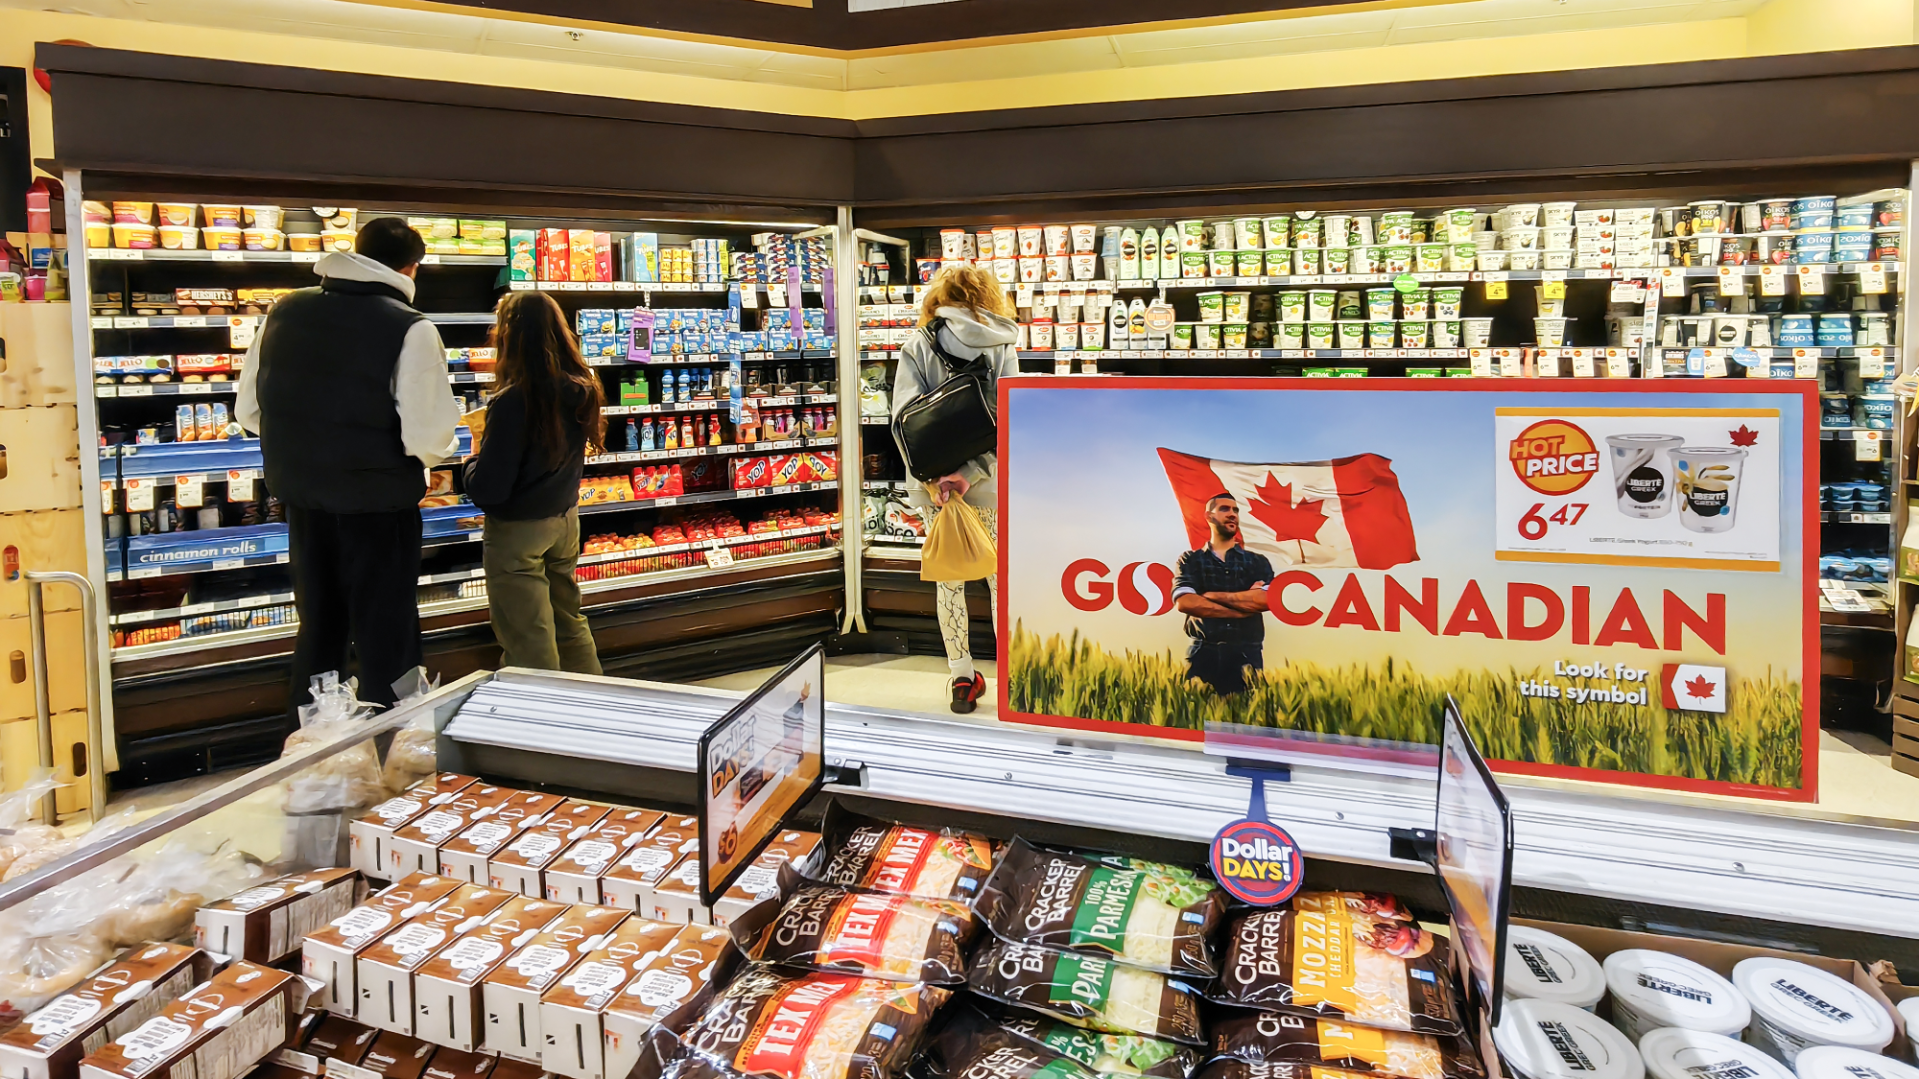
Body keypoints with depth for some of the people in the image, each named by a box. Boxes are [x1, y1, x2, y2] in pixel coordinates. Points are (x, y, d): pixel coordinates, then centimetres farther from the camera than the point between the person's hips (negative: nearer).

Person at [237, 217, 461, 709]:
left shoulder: (284, 311, 3)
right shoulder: (410, 330, -15)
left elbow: (247, 410, 7)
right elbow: (429, 438, -20)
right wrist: (429, 454, 2)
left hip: (301, 496, 6)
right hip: (378, 502, -6)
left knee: (318, 630, 21)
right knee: (386, 638, 8)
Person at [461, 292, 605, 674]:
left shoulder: (513, 401, -24)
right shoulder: (582, 390, -5)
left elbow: (486, 490, -22)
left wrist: (473, 459, -2)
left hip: (517, 531, -7)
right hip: (565, 520, 7)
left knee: (528, 646, 7)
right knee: (569, 621, 22)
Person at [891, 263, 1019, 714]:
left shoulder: (916, 349, -1)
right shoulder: (1002, 350, 0)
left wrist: (932, 478, -13)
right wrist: (969, 473, -18)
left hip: (937, 483, 0)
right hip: (990, 481, 0)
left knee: (949, 579, 11)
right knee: (1002, 578, 10)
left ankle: (963, 677, 16)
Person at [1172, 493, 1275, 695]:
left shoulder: (1258, 562, 14)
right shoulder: (1190, 560, 10)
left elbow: (1265, 600, -5)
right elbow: (1185, 602, -8)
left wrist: (1213, 596, -6)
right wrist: (1244, 607, -7)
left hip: (1246, 654, 1)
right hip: (1203, 653, -1)